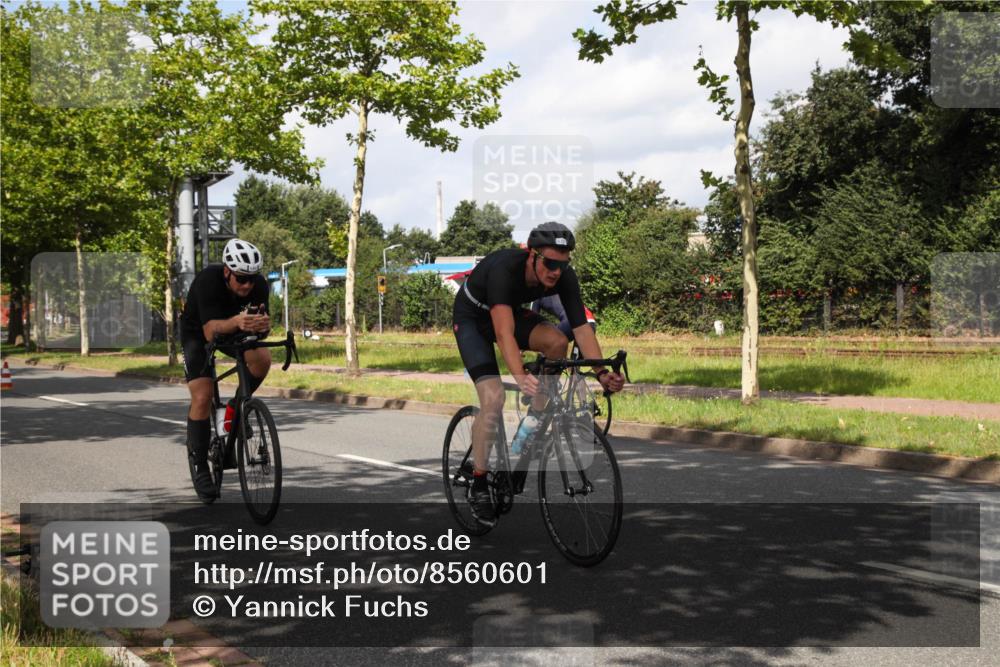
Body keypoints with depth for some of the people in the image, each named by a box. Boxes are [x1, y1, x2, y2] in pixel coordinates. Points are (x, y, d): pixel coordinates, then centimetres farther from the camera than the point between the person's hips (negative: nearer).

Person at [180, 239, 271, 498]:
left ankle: (235, 409, 0)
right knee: (202, 399, -17)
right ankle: (200, 467, -3)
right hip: (197, 333, -3)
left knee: (262, 360, -27)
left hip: (234, 329, 3)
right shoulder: (208, 280, -35)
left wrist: (263, 324, -52)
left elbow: (262, 321, -28)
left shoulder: (259, 284, -24)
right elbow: (211, 331, -44)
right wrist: (237, 321, -63)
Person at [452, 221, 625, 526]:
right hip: (472, 317, -5)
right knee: (494, 398, -20)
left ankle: (537, 420, -5)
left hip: (512, 311, 5)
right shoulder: (504, 269, -39)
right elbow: (504, 332, -49)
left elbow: (582, 327, -26)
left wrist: (602, 373, -40)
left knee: (557, 342, -25)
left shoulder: (565, 276, -23)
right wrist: (520, 377, -63)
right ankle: (478, 486, -5)